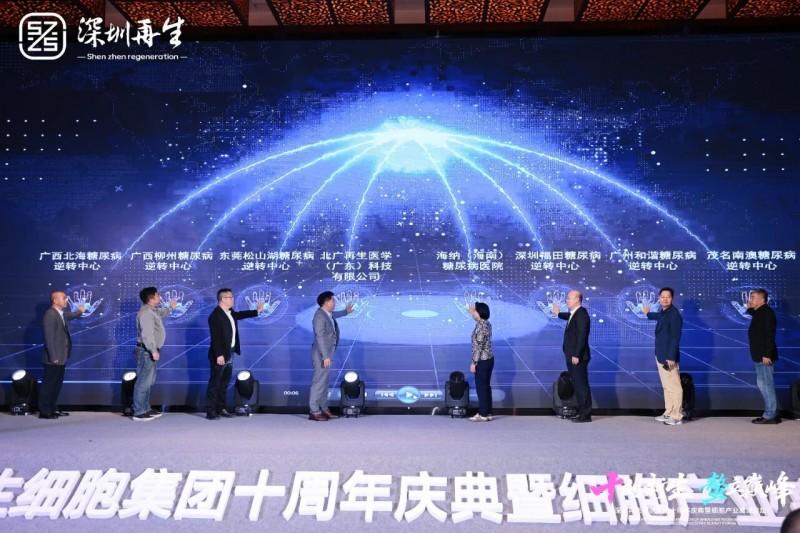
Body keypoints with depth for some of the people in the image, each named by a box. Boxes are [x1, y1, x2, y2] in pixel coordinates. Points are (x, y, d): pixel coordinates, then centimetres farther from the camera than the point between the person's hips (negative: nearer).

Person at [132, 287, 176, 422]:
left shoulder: (152, 310, 14)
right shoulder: (146, 312, -19)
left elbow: (160, 313, 40)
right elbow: (147, 334, -26)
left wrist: (170, 307, 34)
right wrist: (153, 350, -27)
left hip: (149, 351, 11)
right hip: (146, 351, -11)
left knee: (148, 380, 17)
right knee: (143, 381, -8)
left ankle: (146, 408, 26)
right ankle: (138, 413, -6)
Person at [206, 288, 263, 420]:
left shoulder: (230, 312, 9)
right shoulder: (215, 315, -18)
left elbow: (239, 315, 31)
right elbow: (215, 337, -22)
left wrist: (257, 311, 32)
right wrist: (219, 355, -25)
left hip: (229, 353, 9)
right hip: (219, 355, -9)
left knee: (224, 383, 14)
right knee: (215, 383, -3)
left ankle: (220, 408, 22)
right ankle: (210, 411, 2)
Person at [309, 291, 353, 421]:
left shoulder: (328, 314, 9)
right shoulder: (319, 316, -19)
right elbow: (320, 337, -23)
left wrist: (345, 312, 48)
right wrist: (325, 356, -25)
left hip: (326, 353, 10)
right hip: (321, 354, -10)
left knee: (324, 381, 14)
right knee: (319, 382, -6)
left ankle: (323, 409, 21)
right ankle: (314, 411, -1)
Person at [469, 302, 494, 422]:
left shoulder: (480, 326, -20)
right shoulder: (487, 323, 8)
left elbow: (478, 347, -22)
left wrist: (473, 363, -17)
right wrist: (472, 312, 32)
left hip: (482, 361, -9)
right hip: (489, 359, 9)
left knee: (481, 387, -1)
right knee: (486, 386, 14)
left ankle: (483, 415, 5)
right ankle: (487, 413, 19)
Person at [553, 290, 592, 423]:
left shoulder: (581, 314, -17)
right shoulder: (574, 314, 11)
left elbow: (582, 336, -23)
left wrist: (576, 355, -24)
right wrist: (558, 314, 49)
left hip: (578, 357, -10)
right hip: (572, 356, 10)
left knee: (582, 385, -3)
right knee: (577, 384, 15)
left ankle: (585, 415, 4)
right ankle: (582, 411, 23)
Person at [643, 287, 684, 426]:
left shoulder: (674, 314, -15)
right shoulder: (663, 313, 12)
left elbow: (675, 337, -20)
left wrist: (671, 357, -24)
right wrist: (648, 314, 58)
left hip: (668, 357, -10)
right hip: (661, 355, 10)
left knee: (674, 387, -5)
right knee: (666, 386, 14)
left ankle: (677, 416, -2)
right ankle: (668, 413, 22)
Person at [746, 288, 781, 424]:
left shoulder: (766, 312, -14)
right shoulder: (759, 313, 15)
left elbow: (770, 335, -20)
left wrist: (767, 354, -25)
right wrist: (749, 309, 13)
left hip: (764, 356, -10)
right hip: (760, 355, 10)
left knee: (765, 385, -6)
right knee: (764, 384, 13)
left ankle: (770, 415, -2)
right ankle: (771, 414, 19)